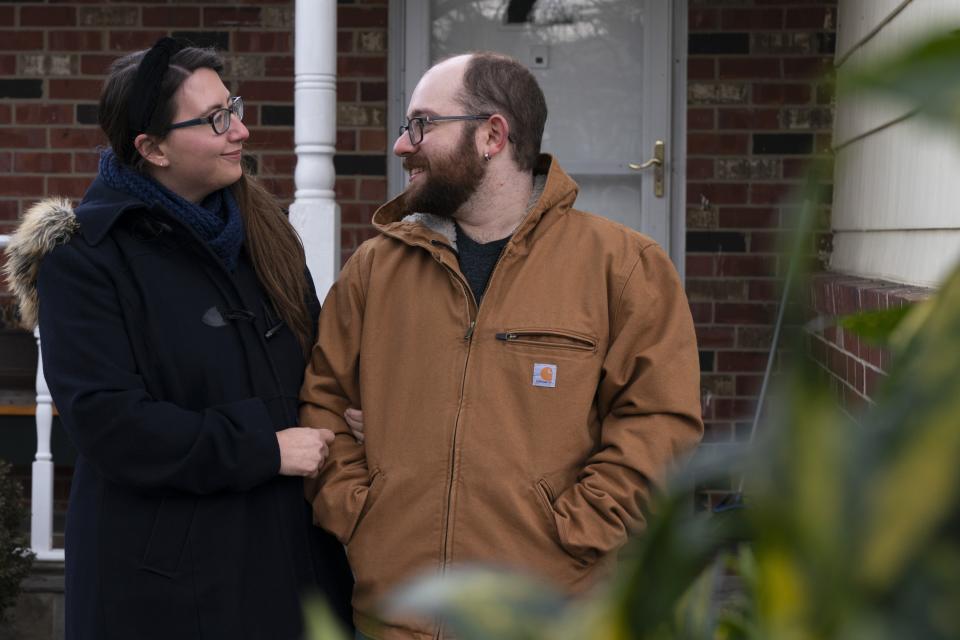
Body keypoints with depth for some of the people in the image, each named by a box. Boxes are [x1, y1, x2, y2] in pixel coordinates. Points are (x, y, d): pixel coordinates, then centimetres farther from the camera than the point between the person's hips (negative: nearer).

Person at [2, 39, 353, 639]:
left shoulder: (261, 228, 8)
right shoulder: (83, 259, -10)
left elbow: (311, 361, 16)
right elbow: (107, 421, -18)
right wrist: (265, 449, -17)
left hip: (287, 545, 6)